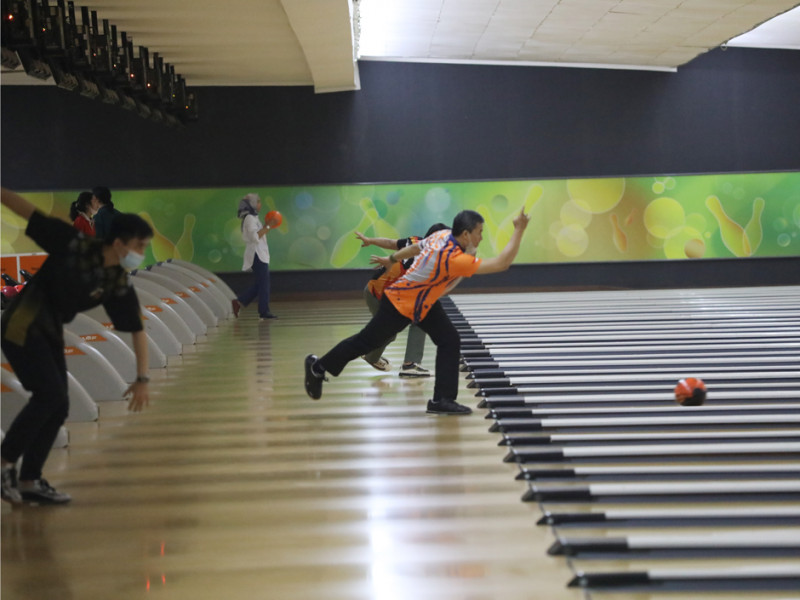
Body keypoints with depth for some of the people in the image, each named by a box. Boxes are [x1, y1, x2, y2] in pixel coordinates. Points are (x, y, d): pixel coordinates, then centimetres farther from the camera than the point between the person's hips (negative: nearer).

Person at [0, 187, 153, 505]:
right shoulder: (74, 244, -17)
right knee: (50, 395, -18)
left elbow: (138, 331, 2)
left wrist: (142, 379, -1)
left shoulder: (119, 285, -3)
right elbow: (29, 211, -15)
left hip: (50, 334, 7)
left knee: (58, 407, 6)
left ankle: (29, 481, 17)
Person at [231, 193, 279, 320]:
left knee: (260, 283, 11)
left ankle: (239, 302, 11)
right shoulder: (250, 218, -12)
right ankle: (264, 311, -5)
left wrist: (267, 227, 14)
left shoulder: (252, 218, 20)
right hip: (256, 254, -10)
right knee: (263, 283, -7)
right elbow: (255, 237, -22)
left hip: (260, 255, 10)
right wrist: (267, 227, -18)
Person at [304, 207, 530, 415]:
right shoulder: (454, 259, -38)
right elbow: (501, 264, -40)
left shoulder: (443, 235, -11)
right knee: (366, 341, 8)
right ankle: (318, 366, 28)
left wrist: (391, 259, 24)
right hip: (400, 304, -9)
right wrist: (519, 231, -39)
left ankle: (442, 399, 0)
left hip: (424, 302, 9)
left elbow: (414, 247, 8)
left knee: (450, 341, -4)